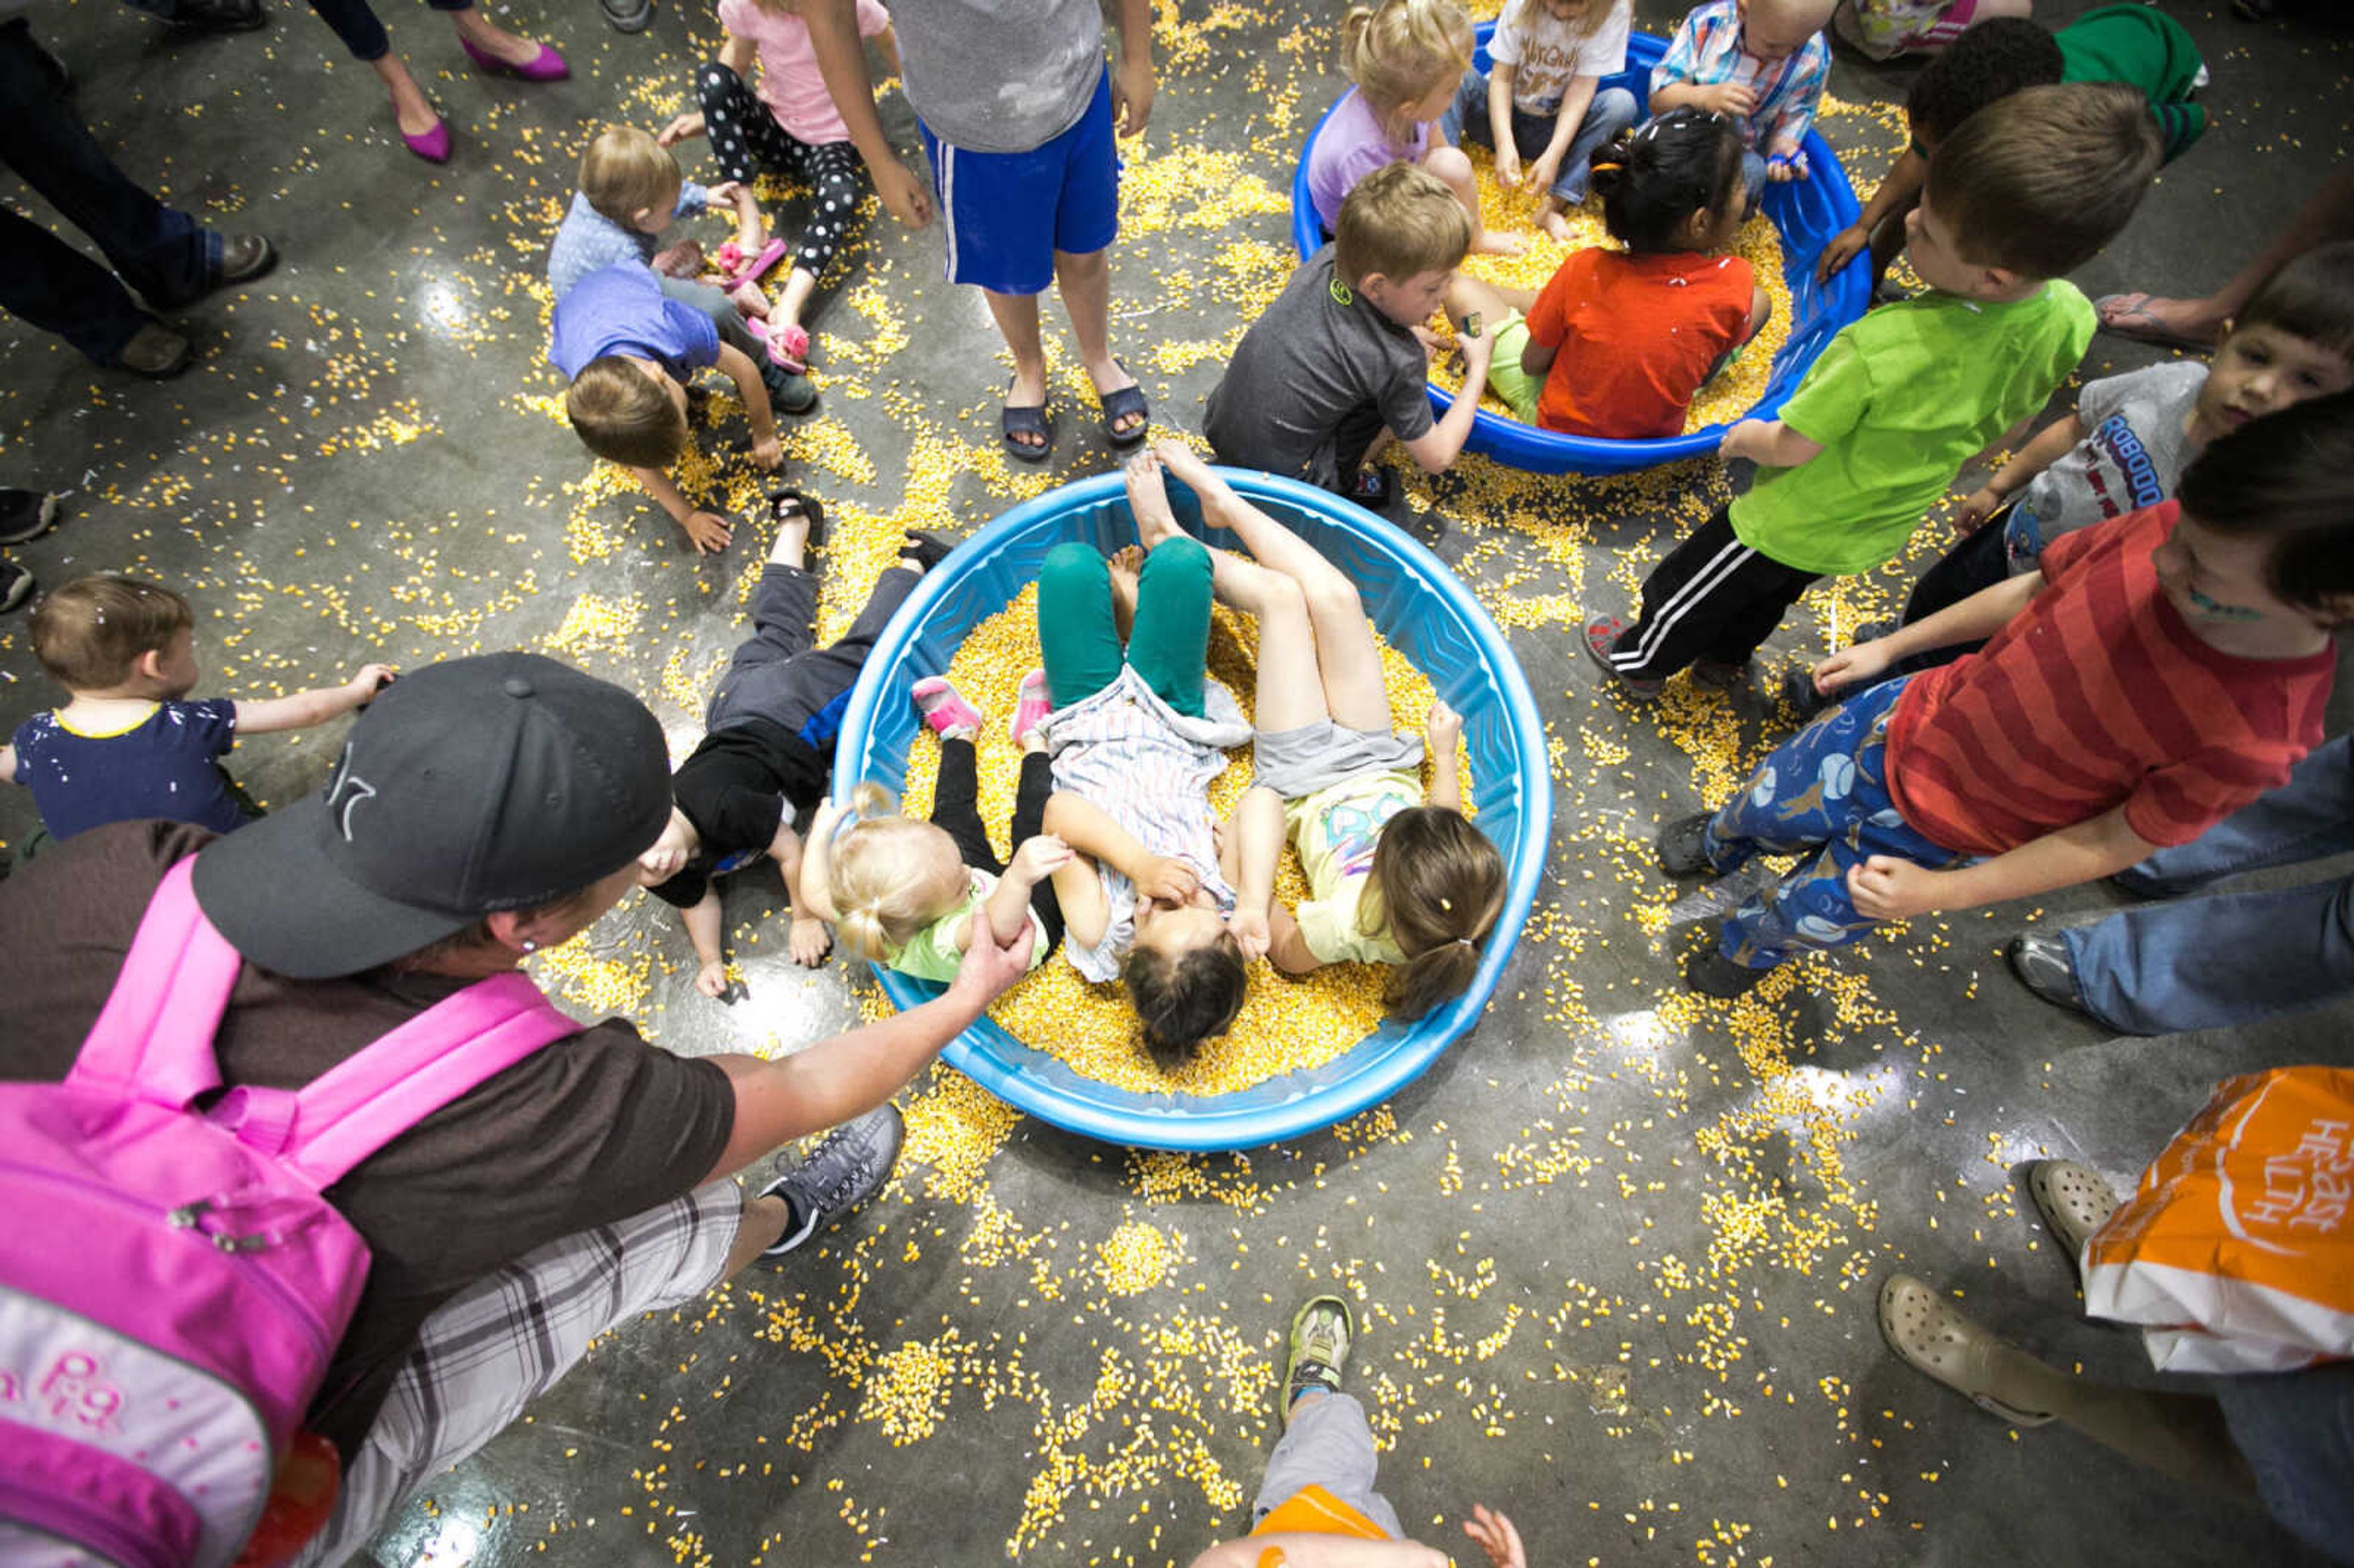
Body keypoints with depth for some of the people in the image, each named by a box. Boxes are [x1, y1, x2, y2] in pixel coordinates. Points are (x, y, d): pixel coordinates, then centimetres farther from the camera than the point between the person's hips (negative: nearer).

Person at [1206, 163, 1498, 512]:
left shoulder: (1328, 259, -4)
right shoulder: (1398, 362, -22)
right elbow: (1437, 457, -10)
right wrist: (1478, 368, 1)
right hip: (1281, 478, -7)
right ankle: (1342, 485, 5)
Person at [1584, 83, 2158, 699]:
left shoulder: (1884, 349, -39)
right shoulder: (2070, 318, -16)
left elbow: (1792, 447, -25)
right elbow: (2004, 427, 1)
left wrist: (1745, 436, -5)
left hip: (1794, 523, -7)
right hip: (1884, 530, 7)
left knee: (1685, 588, 19)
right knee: (1772, 594, 33)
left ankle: (1640, 662, 42)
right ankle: (1725, 656, 56)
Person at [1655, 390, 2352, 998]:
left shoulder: (2252, 736, -31)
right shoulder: (2169, 529, -22)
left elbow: (2114, 842, -19)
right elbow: (2033, 590, -4)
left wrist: (1943, 892, -18)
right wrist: (1891, 645, 4)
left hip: (1944, 839, -3)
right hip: (1908, 721, 3)